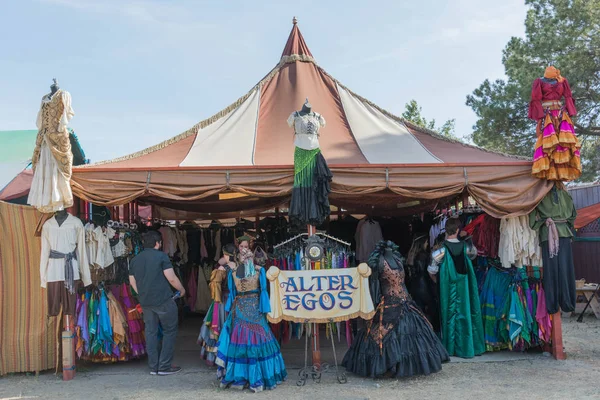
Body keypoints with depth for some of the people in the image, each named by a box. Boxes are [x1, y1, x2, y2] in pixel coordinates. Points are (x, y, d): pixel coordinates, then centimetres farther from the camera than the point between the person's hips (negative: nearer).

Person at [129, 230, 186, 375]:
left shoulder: (135, 259, 9)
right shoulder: (161, 256, -9)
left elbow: (132, 282, 15)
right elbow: (172, 278, -12)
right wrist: (182, 290, 5)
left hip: (145, 302, 6)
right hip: (163, 300, -6)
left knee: (151, 332, 12)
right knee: (169, 331, 6)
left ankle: (153, 367, 15)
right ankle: (164, 366, 5)